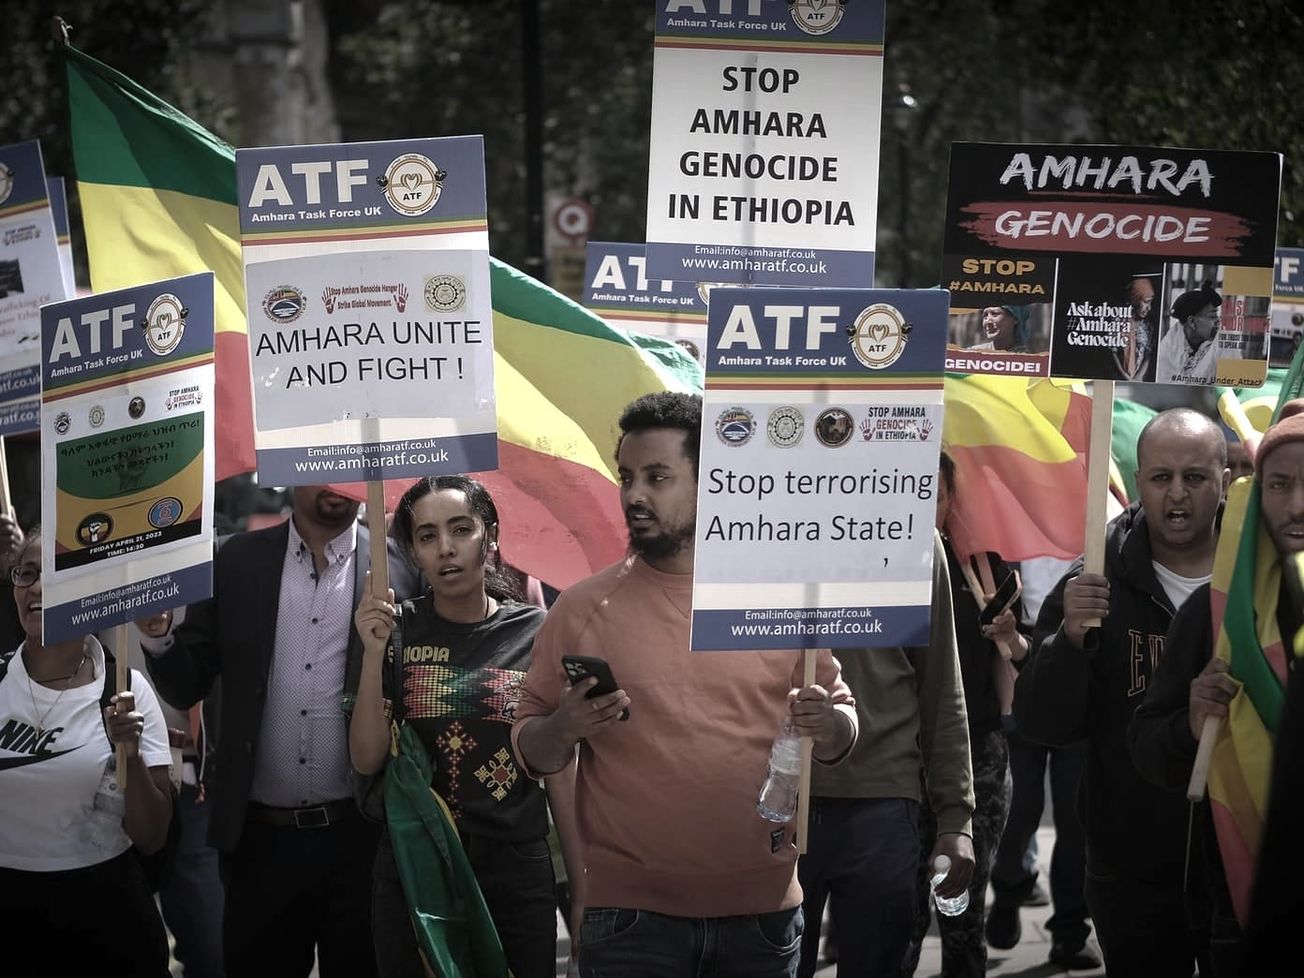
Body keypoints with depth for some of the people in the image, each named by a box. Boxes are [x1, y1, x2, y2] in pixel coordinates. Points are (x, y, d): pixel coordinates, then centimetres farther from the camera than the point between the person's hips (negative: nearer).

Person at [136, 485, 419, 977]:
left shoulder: (398, 567, -2)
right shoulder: (237, 562, 4)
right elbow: (187, 687, 5)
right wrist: (157, 636, -14)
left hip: (360, 837, -2)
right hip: (258, 837, 2)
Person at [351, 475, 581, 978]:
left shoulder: (535, 633, -1)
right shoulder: (397, 629, 0)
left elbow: (558, 768, 4)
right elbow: (368, 759, -4)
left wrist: (582, 881, 2)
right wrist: (374, 653, -14)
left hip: (517, 867, 0)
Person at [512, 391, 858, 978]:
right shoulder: (582, 609, 2)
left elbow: (842, 722, 11)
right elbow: (530, 749, 6)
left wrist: (829, 726, -11)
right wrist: (562, 731, -16)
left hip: (763, 910, 1)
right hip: (630, 917, -1)